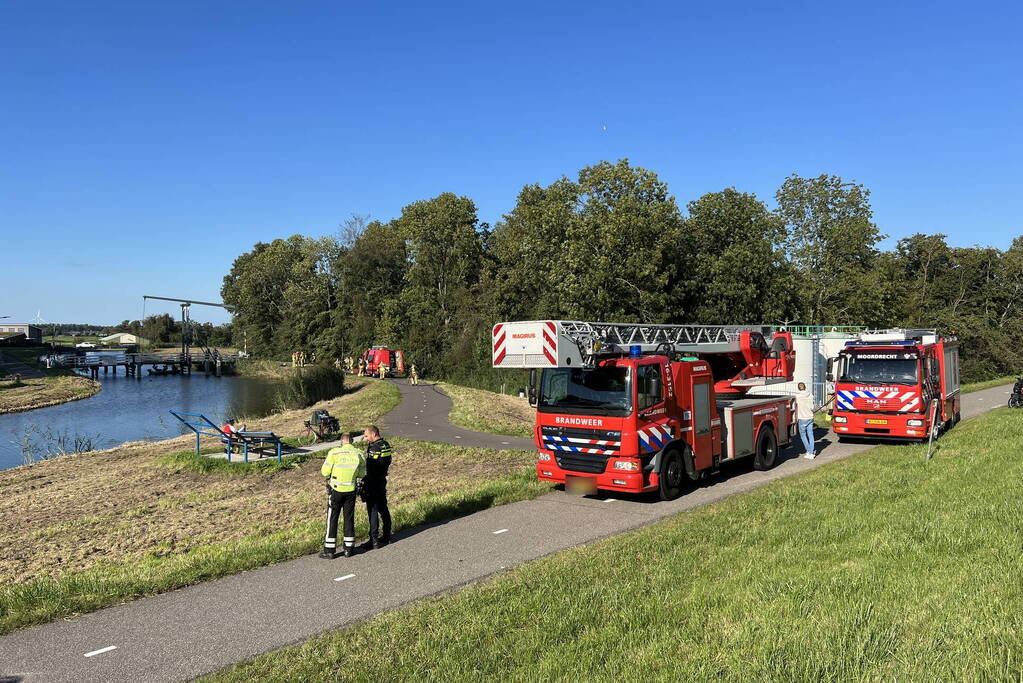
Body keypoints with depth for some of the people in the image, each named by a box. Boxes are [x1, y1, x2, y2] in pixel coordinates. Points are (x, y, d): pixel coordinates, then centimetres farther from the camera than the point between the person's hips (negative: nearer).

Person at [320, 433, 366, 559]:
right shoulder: (359, 454, -3)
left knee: (332, 519, 7)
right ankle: (348, 549, 20)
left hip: (336, 490, -2)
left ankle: (330, 551, 10)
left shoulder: (334, 452, -12)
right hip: (351, 491, 3)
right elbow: (362, 474, 5)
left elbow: (325, 472, -9)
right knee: (349, 519, 14)